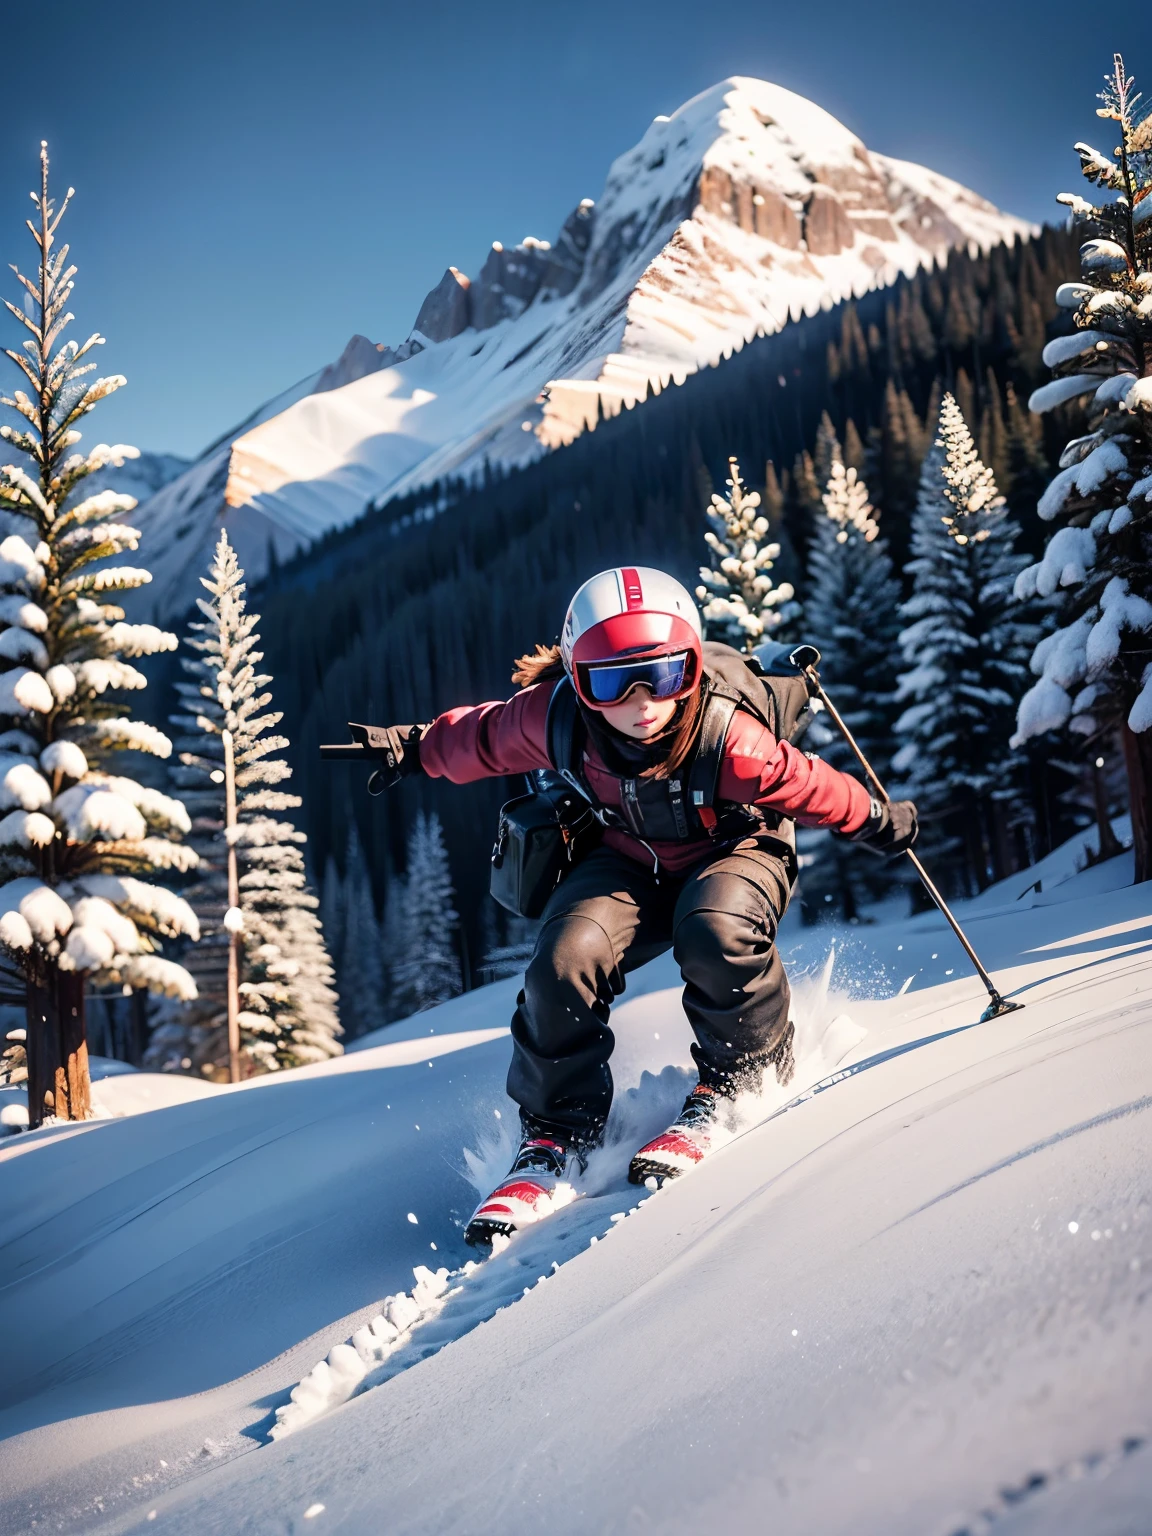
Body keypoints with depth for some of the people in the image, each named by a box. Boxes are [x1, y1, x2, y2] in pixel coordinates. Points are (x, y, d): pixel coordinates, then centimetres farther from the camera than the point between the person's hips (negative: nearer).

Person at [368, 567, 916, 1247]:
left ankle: (740, 1080, -7)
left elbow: (808, 785, -16)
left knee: (717, 931, -37)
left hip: (735, 850, -2)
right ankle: (558, 1139, -4)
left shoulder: (729, 739, -34)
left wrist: (879, 822, -2)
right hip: (628, 864, 3)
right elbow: (482, 738, -4)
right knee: (566, 961, -24)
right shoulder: (555, 721, -26)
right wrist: (416, 748, 7)